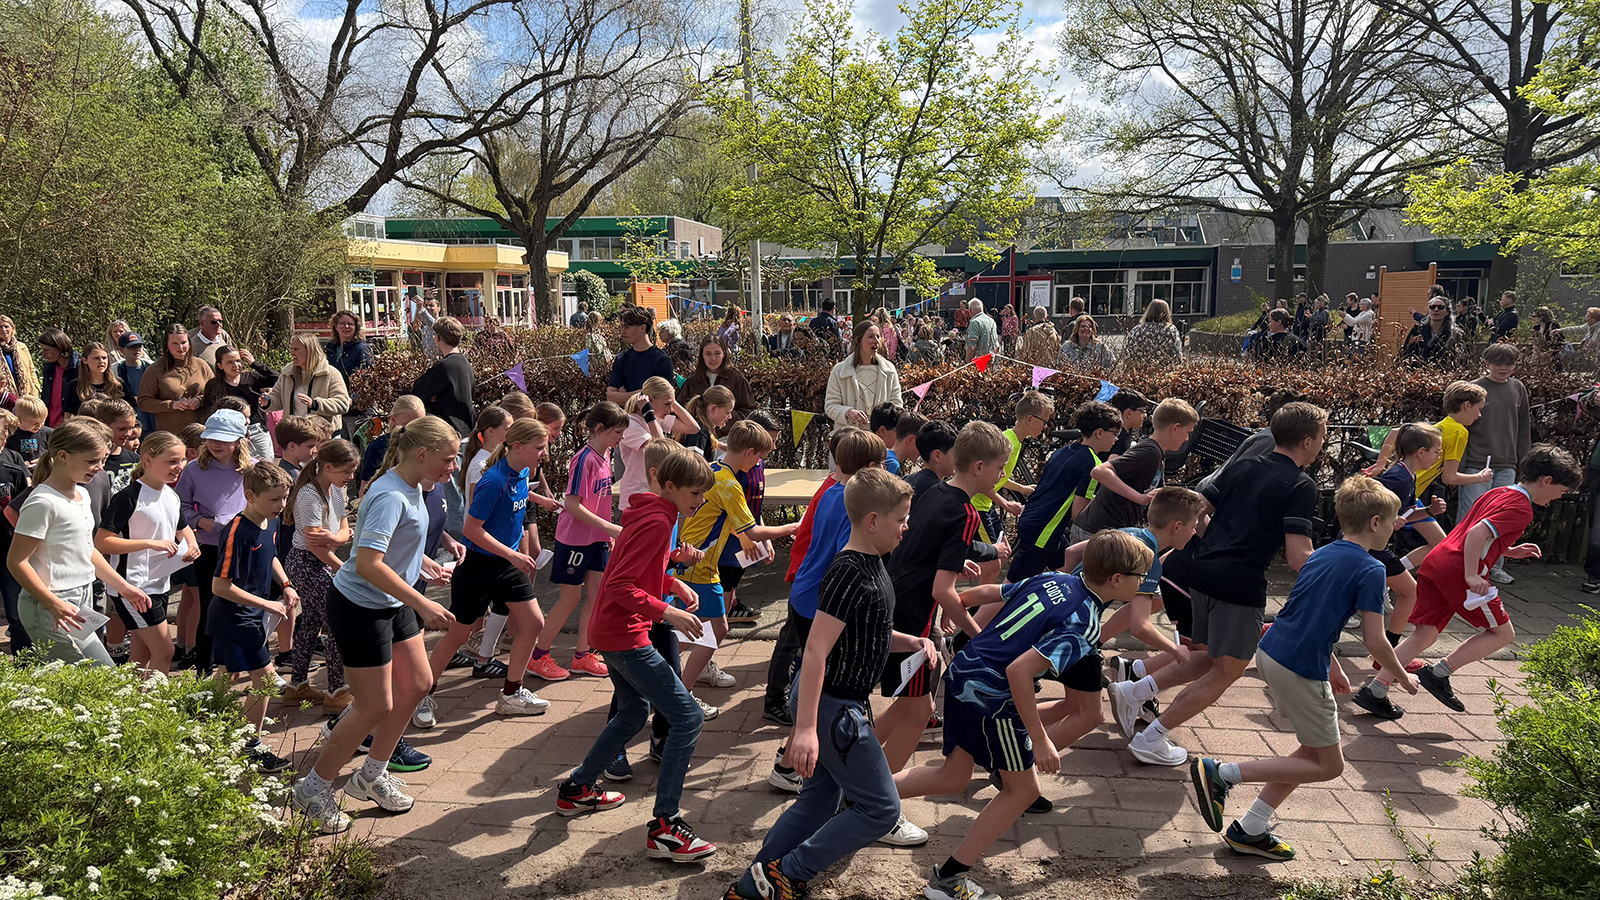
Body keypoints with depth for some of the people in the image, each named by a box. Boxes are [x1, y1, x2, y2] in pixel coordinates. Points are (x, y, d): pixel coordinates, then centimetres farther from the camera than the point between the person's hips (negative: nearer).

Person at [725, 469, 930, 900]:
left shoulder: (871, 564, 8)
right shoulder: (849, 573, -23)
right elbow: (816, 650, -27)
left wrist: (912, 642, 3)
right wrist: (805, 727, -31)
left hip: (842, 702, 10)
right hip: (832, 706, -10)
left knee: (819, 801, 17)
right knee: (881, 809, -1)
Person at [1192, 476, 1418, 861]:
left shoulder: (1322, 555, 15)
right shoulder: (1369, 570, -10)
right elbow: (1374, 641, -10)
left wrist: (1332, 668, 32)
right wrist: (1403, 677, 7)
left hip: (1270, 652, 9)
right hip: (1300, 670, -9)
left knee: (1319, 746, 20)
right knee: (1328, 765, 6)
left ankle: (1251, 830, 18)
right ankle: (1221, 773, -4)